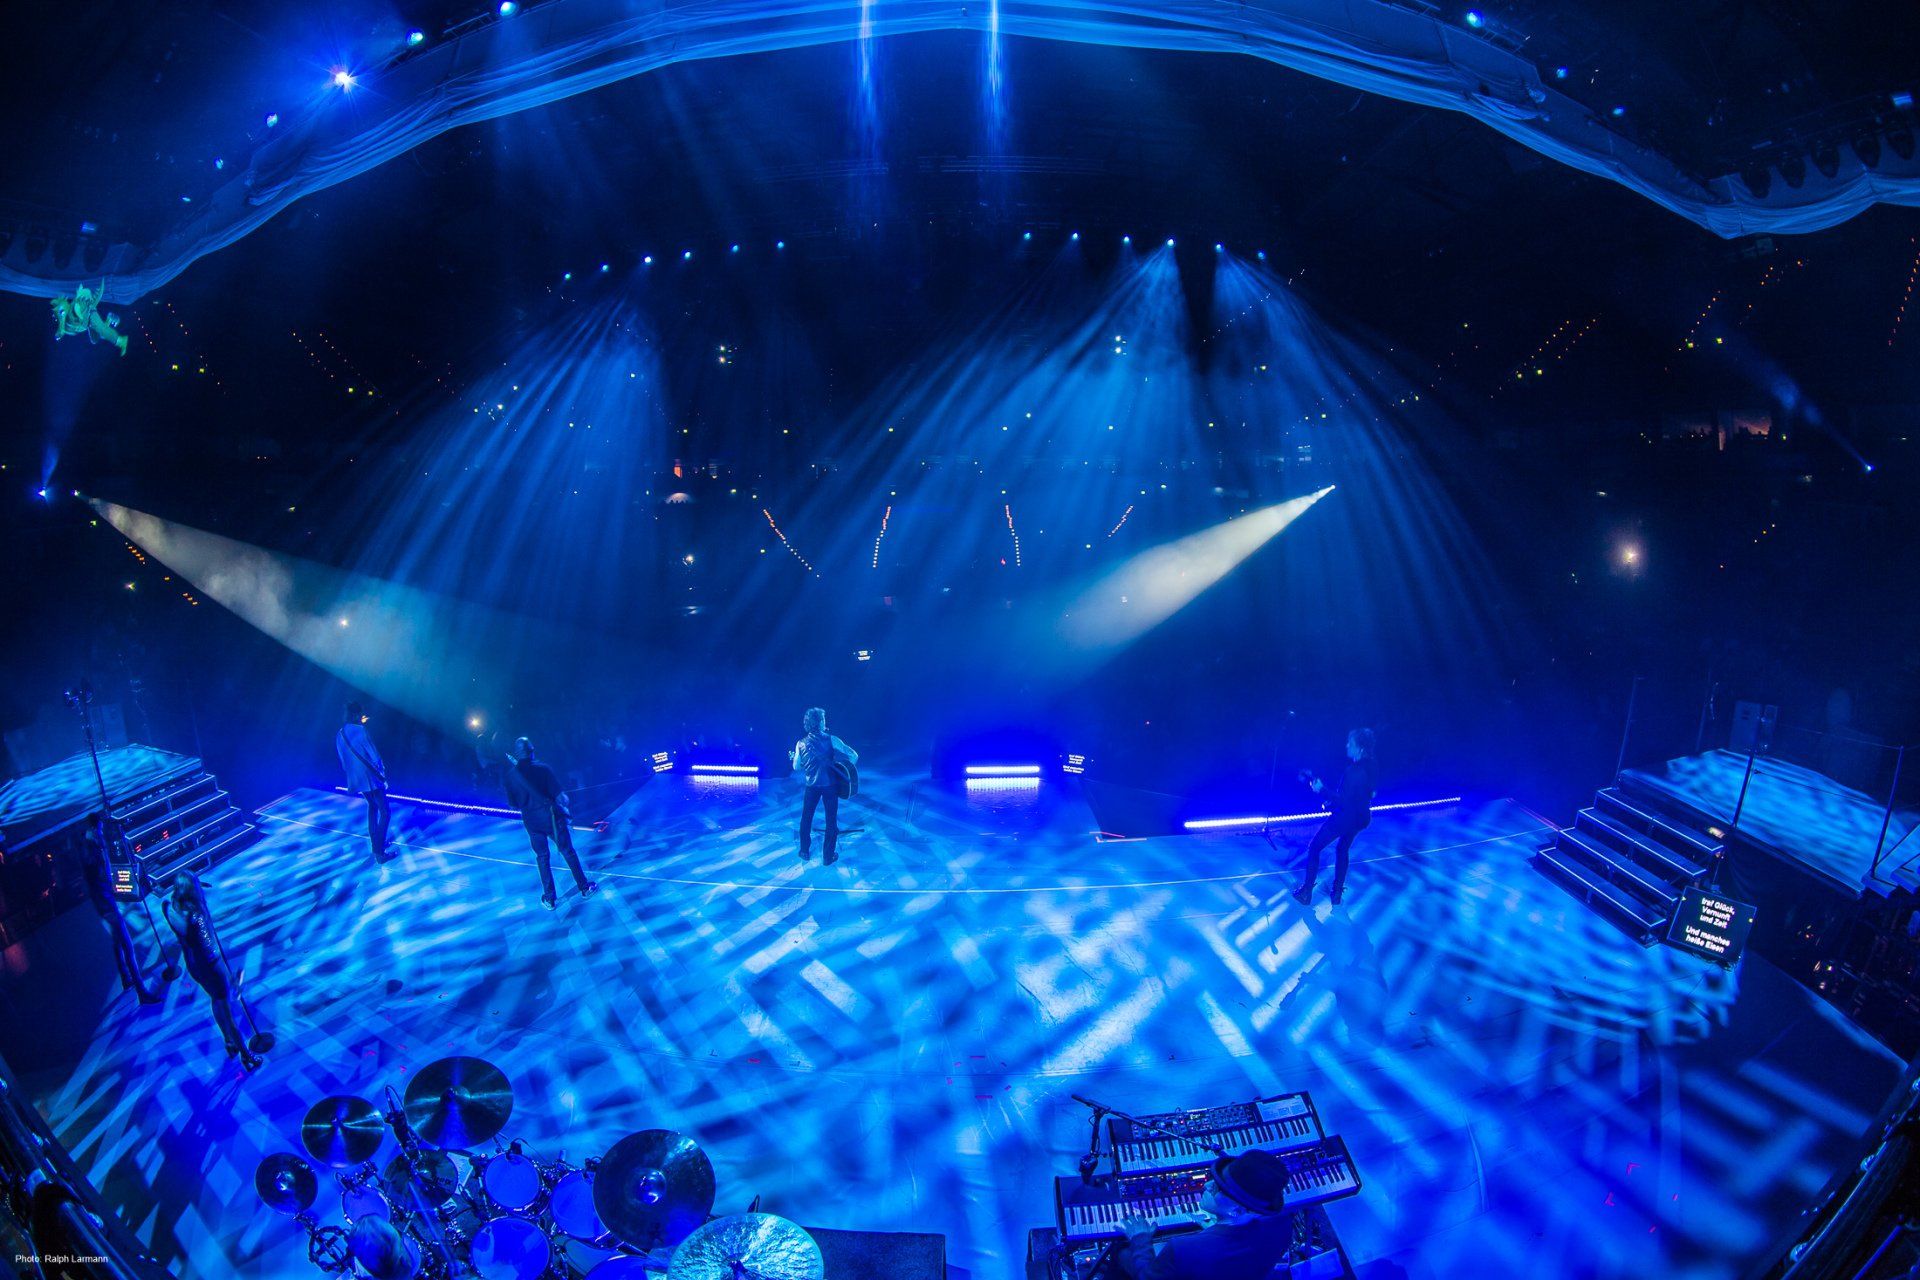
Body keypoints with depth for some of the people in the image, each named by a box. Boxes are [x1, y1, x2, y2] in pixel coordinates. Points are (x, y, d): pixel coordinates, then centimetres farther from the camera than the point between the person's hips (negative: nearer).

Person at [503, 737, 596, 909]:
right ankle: (585, 887, 19)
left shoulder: (511, 775, -6)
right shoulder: (543, 769, -13)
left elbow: (513, 803, 0)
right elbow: (560, 795, -13)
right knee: (568, 852, 12)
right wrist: (563, 807, 6)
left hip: (532, 821, 2)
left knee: (542, 857, 15)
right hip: (551, 816, -2)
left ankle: (549, 898, 18)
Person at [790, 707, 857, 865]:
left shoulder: (801, 743, -4)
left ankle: (804, 852, 27)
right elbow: (854, 755, -13)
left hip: (811, 785, 2)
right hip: (830, 784, -2)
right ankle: (828, 856, 13)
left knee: (806, 817, 20)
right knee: (831, 820, 9)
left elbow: (796, 767, 5)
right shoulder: (830, 740, -11)